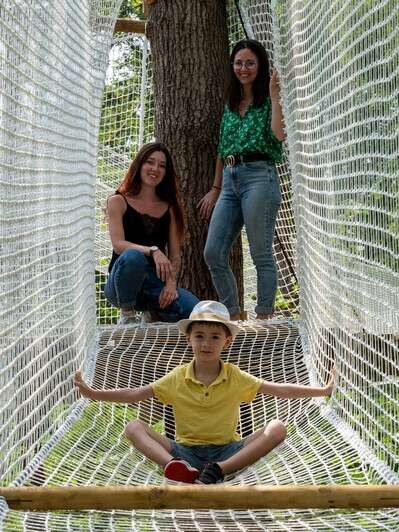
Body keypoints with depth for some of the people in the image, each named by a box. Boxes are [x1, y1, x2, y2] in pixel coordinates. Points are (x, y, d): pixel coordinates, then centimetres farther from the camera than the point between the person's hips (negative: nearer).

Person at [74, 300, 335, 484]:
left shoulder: (235, 377, 3)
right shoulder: (178, 378, 3)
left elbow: (279, 389, 0)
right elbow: (135, 394, 2)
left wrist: (322, 391, -8)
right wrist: (94, 394, -8)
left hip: (227, 450, 0)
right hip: (185, 450, 0)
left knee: (278, 428, -22)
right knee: (134, 427, -19)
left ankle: (218, 470, -37)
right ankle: (177, 466, -46)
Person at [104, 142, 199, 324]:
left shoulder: (169, 208, 15)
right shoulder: (118, 202, 4)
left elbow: (175, 255, 9)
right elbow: (118, 244, -11)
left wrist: (171, 283, -10)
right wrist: (153, 251, -28)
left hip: (156, 283, 4)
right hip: (120, 285, -3)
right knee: (133, 257, -39)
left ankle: (155, 312, 10)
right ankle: (127, 314, -13)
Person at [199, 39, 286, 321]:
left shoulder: (269, 101, 3)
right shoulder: (230, 104, 21)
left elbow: (280, 134, -17)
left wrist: (274, 96, -13)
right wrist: (215, 189, 21)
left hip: (259, 176, -7)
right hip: (230, 181, 7)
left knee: (262, 255, -5)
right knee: (213, 254, 1)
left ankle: (264, 317, 2)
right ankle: (234, 317, 10)